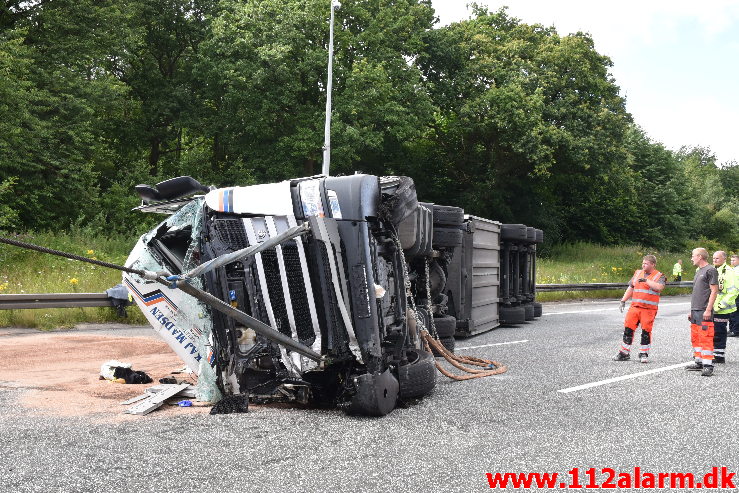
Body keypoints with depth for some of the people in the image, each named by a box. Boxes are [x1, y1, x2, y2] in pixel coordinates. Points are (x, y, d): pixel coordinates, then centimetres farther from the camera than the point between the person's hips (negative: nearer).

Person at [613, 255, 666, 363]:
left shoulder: (659, 276, -1)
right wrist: (623, 300, 16)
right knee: (628, 329, 2)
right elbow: (630, 288, 22)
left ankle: (643, 354, 13)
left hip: (649, 309, -5)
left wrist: (646, 280, -23)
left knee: (646, 331, -2)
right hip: (634, 307, 5)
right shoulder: (638, 273, 16)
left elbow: (659, 287, -22)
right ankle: (624, 353, 10)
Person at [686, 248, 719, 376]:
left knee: (705, 338, -10)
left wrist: (708, 309, -18)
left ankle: (708, 365, -8)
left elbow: (714, 291, -13)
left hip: (704, 312, -9)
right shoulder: (698, 271, 20)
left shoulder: (710, 270, -8)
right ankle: (699, 362, 21)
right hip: (695, 311, 9)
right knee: (695, 338, 12)